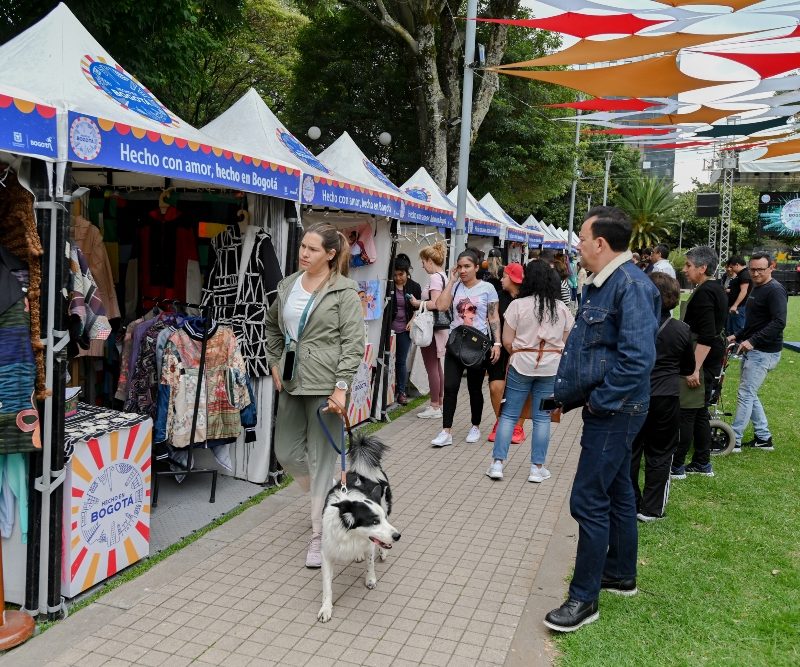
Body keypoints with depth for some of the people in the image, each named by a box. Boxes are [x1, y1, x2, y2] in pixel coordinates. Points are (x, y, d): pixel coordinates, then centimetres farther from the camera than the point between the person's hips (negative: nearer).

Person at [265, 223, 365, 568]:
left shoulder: (343, 290, -9)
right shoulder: (288, 285, 9)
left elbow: (354, 342, -13)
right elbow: (272, 325, 25)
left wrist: (342, 387, -19)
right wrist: (275, 362, 15)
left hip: (326, 385, -7)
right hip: (291, 383, 7)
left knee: (321, 460, 0)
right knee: (286, 453, 14)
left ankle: (319, 536, 14)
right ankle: (327, 498, 41)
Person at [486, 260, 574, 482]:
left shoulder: (518, 305, -8)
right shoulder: (562, 308, 2)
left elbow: (507, 341, -7)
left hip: (521, 365, -2)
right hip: (551, 367, 2)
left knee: (509, 414, 6)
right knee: (542, 417, 8)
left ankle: (497, 463, 7)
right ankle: (537, 468, 13)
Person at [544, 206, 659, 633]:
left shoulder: (632, 286, -21)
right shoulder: (598, 285, 10)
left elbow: (638, 358, -28)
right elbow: (581, 345, 18)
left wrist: (600, 401, -19)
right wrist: (562, 395, 11)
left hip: (614, 412, -10)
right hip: (607, 410, 10)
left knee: (589, 500, -5)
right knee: (616, 492, 20)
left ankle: (584, 597, 8)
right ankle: (620, 574, 37)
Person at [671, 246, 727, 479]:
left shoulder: (704, 293, -18)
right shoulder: (717, 289, 13)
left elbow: (706, 336, -24)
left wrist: (695, 369, -25)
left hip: (701, 359, -10)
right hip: (712, 359, 10)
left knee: (685, 413, -4)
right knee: (700, 412, 16)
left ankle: (676, 466, 2)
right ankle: (702, 463, 24)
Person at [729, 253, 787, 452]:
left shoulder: (775, 290, -15)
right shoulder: (756, 288, 14)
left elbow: (779, 322, -24)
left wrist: (752, 341, -28)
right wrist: (738, 337, 13)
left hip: (764, 352, -10)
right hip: (752, 350, 10)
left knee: (745, 395, -6)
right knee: (751, 394, 15)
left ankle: (734, 441, 1)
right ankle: (764, 438, 25)